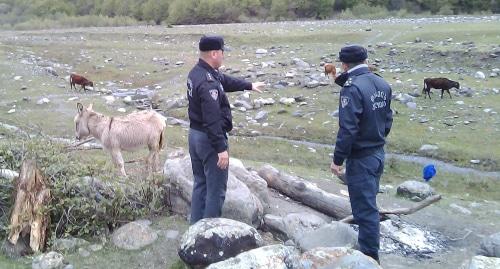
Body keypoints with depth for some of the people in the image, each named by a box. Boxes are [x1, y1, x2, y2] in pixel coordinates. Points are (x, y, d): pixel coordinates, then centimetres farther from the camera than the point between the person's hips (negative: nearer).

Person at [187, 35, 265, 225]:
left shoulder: (197, 72, 6)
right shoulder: (208, 83, -26)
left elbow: (225, 80, 22)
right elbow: (213, 120, -28)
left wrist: (249, 85, 32)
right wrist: (221, 148, -25)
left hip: (195, 134, 10)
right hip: (209, 139, -10)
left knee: (200, 184, 19)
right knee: (216, 189, 2)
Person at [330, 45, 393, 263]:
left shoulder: (352, 89, -21)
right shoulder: (382, 84, 5)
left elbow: (347, 129, -23)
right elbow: (388, 119, 12)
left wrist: (338, 159, -15)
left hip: (360, 158, -9)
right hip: (378, 153, 9)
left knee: (365, 208, 1)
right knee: (369, 203, 22)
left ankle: (370, 257, 12)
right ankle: (368, 247, 36)